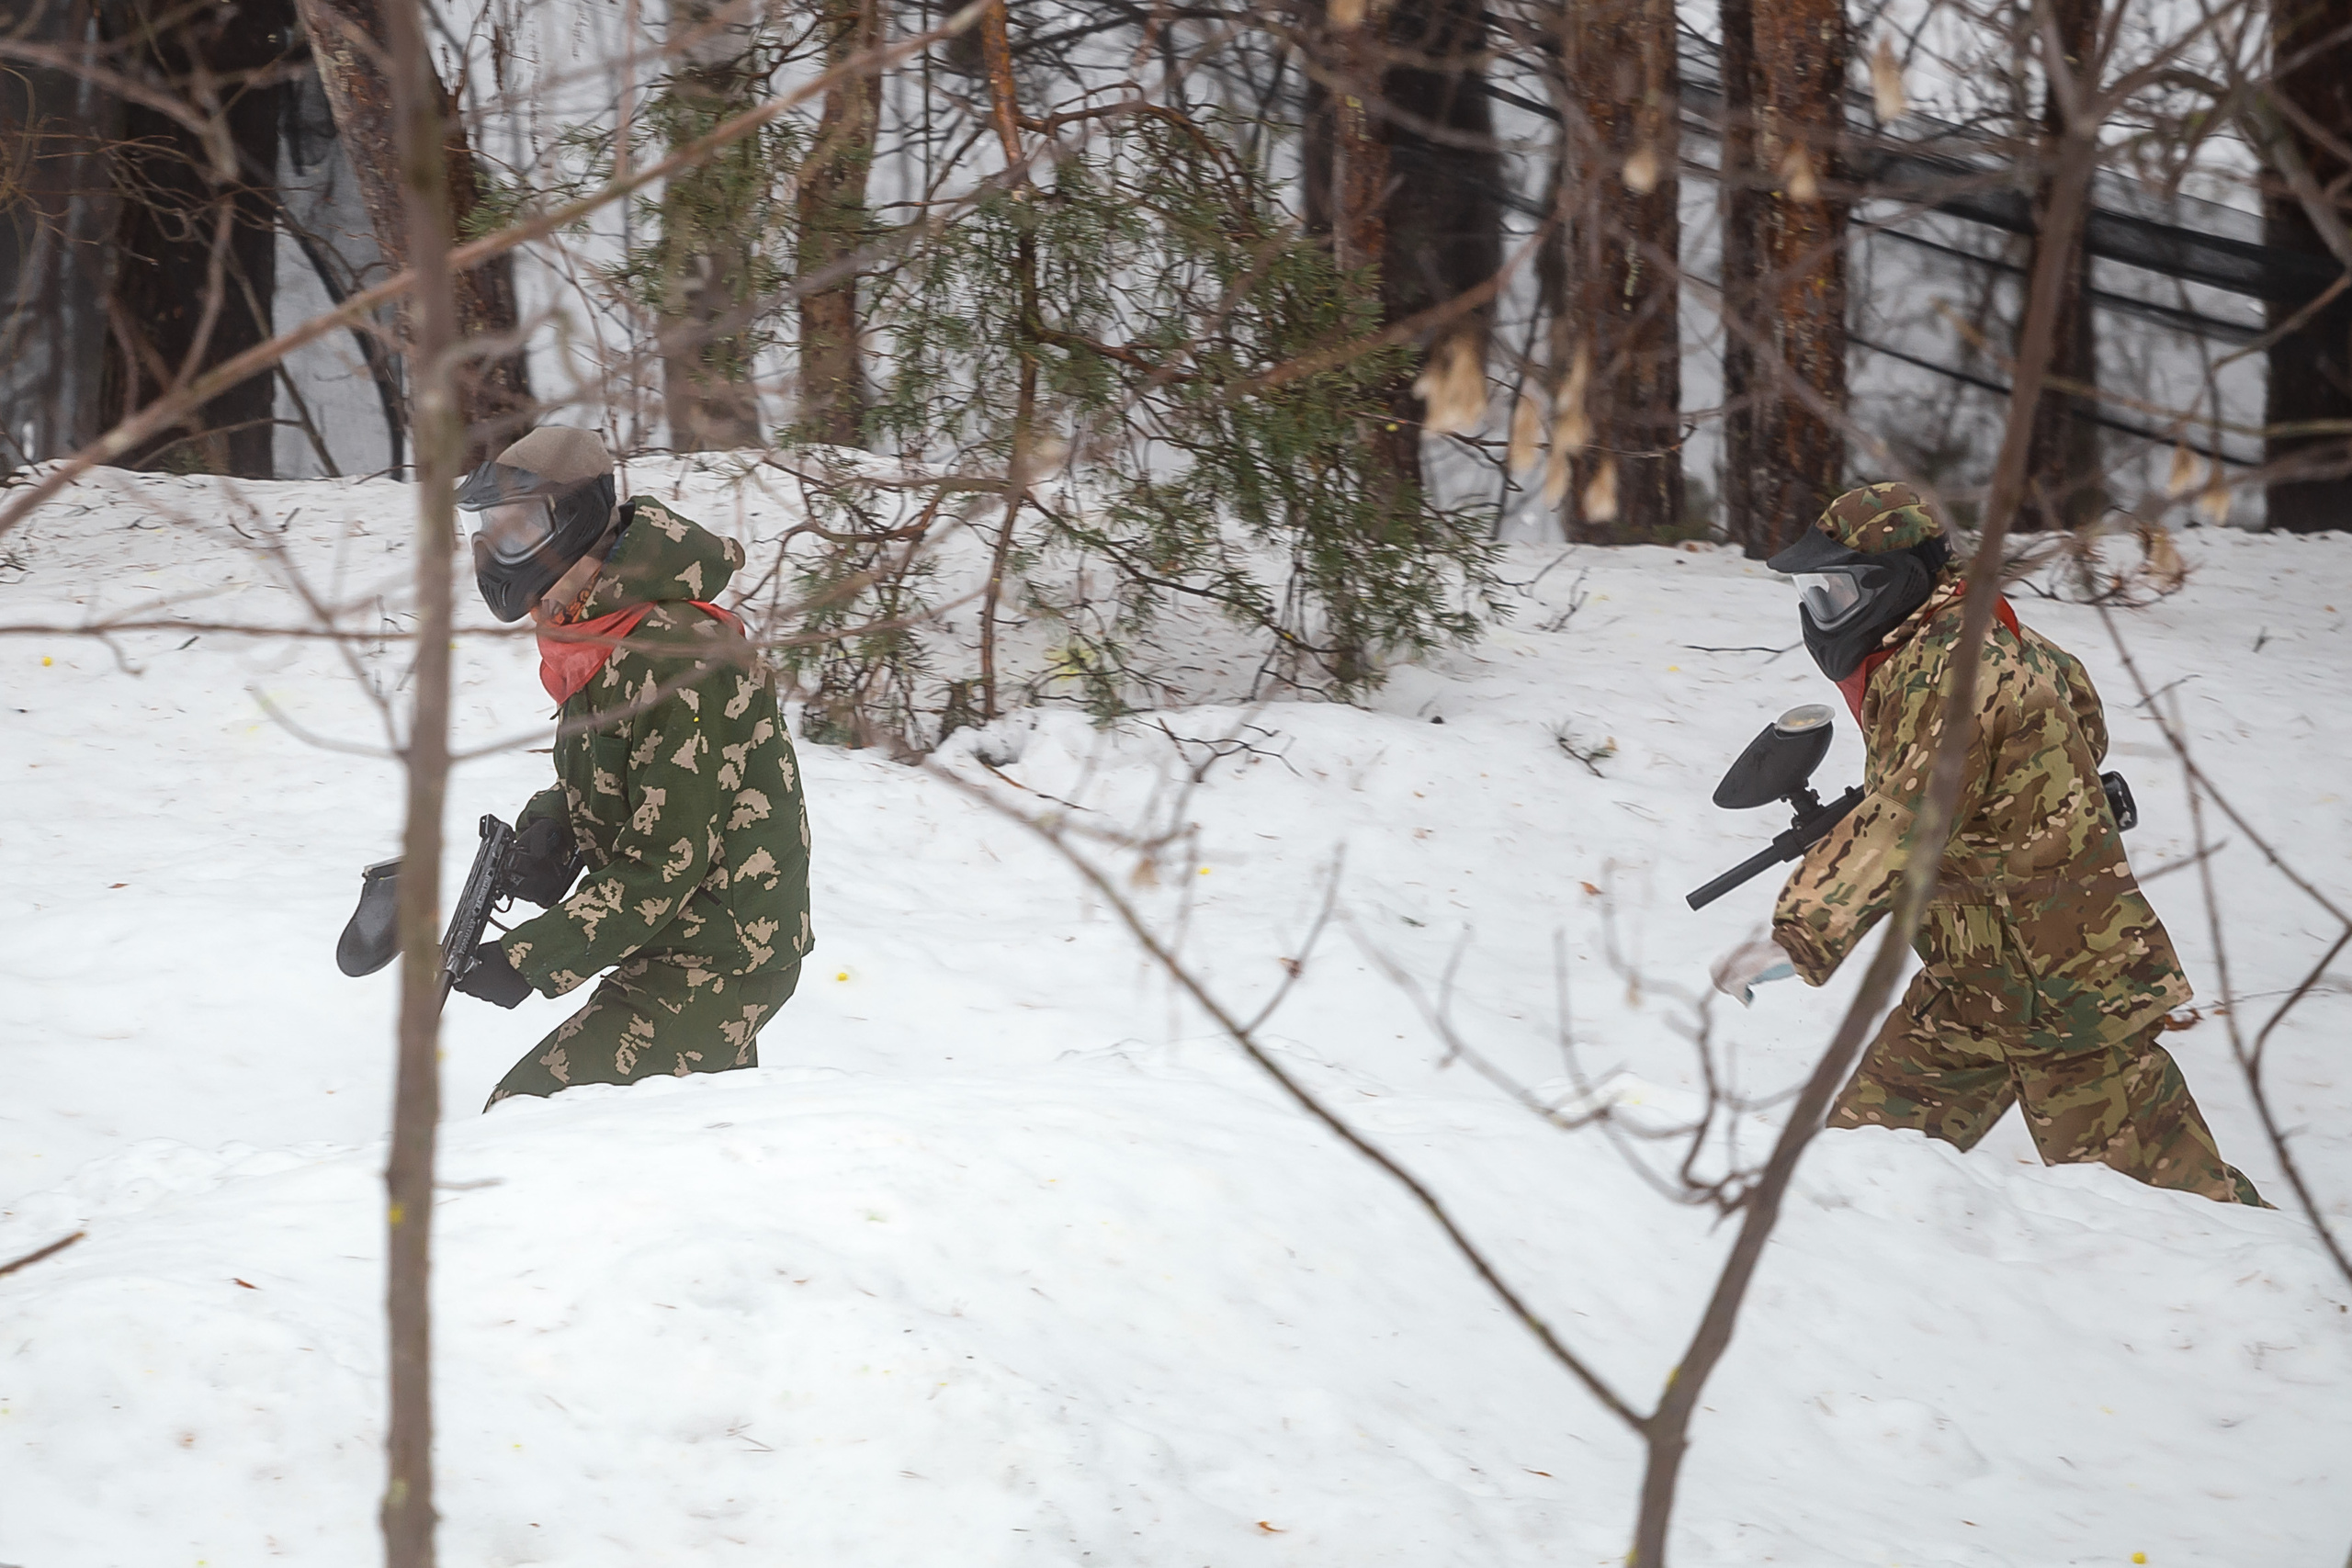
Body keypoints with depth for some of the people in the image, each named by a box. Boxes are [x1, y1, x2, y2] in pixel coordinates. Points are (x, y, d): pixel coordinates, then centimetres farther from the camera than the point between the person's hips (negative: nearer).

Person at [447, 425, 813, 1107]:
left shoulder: (671, 658, -25)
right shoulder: (594, 640, 6)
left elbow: (667, 860, -25)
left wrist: (530, 960, -24)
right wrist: (550, 824, -3)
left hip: (711, 966, -11)